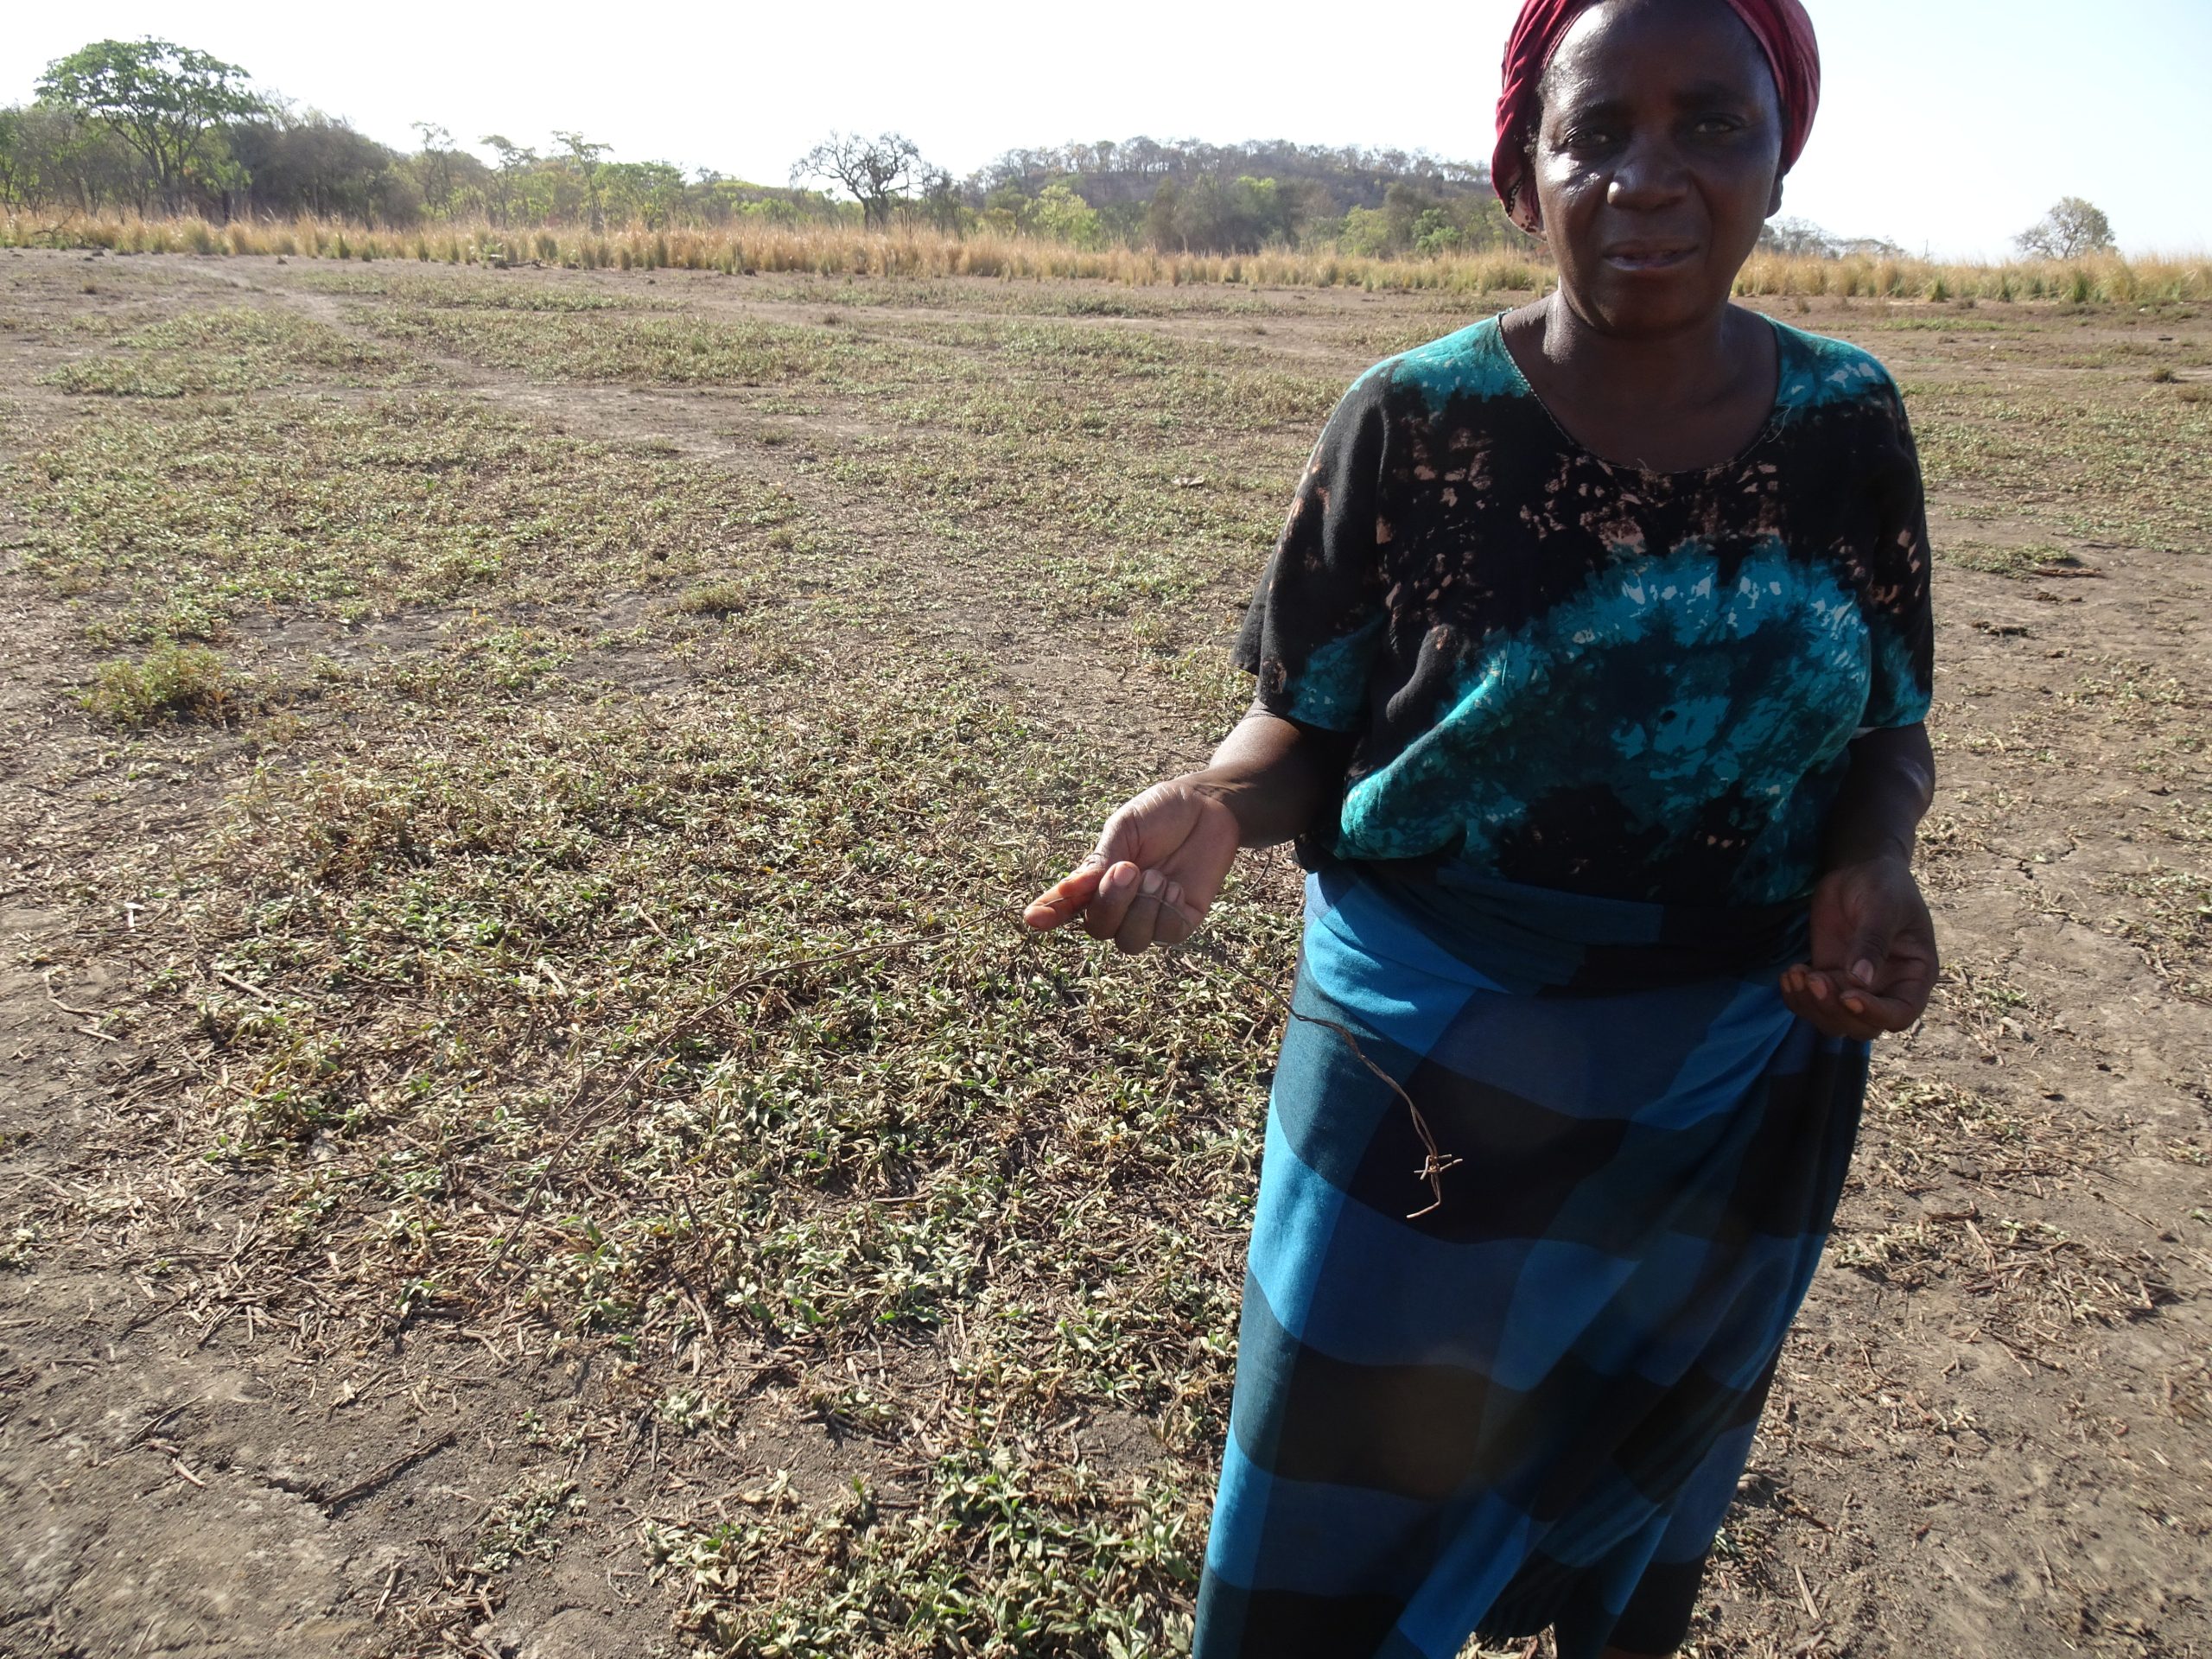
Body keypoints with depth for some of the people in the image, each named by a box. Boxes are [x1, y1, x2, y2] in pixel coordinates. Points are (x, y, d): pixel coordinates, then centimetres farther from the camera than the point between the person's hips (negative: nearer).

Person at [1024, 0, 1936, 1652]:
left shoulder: (1847, 423, -3)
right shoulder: (1417, 422, -12)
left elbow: (1889, 726, 6)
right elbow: (1308, 725, -7)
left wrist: (1873, 864, -14)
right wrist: (1212, 806, -28)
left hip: (1739, 1073, 3)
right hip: (1432, 1065, -3)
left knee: (1647, 1472, 26)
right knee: (1353, 1512, 10)